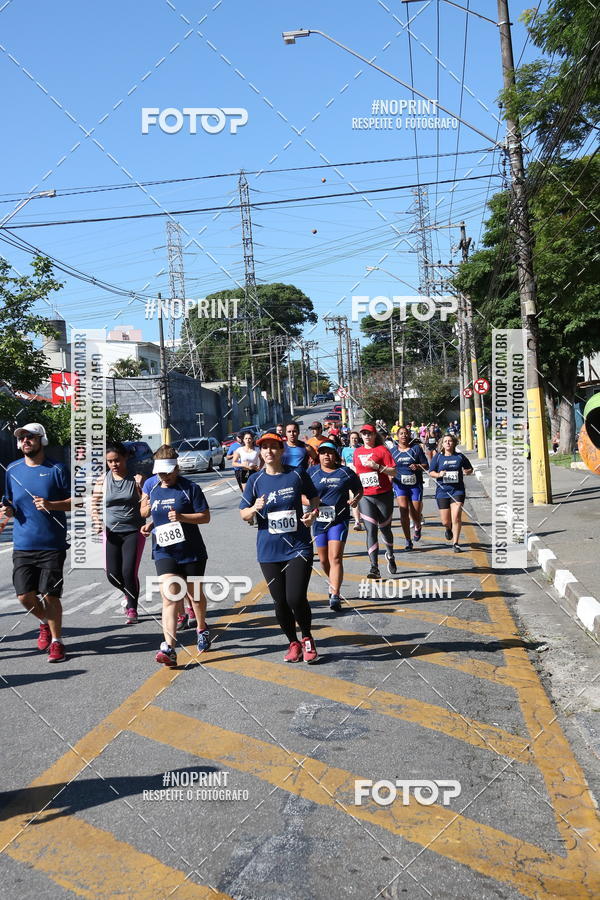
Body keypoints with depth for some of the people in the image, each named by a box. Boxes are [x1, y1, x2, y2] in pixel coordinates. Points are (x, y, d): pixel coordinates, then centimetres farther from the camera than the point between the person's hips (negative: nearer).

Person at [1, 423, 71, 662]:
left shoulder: (57, 469, -3)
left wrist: (50, 504, -18)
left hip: (52, 545, -4)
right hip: (22, 545, 4)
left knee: (49, 595, -2)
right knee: (24, 596, 2)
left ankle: (56, 641, 18)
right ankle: (45, 623, 33)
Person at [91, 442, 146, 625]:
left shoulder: (136, 478, -5)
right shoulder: (103, 480, 1)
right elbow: (94, 504, 8)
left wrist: (140, 487, -20)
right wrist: (97, 521, -7)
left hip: (134, 531, -3)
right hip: (112, 532, 3)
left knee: (129, 572, -10)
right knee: (113, 574, 3)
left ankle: (132, 609, 12)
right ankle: (129, 594, 36)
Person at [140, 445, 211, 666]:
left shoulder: (190, 488, -10)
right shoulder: (151, 485, 5)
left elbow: (205, 516, -9)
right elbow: (144, 510, 21)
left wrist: (182, 517, -24)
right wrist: (148, 521, -1)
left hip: (191, 551, -2)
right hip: (164, 552, 2)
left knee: (195, 594, 15)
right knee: (169, 598, -12)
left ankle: (202, 629, 42)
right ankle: (169, 648, -16)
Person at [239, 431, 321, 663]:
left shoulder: (297, 475, -1)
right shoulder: (255, 480, 1)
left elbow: (314, 497, 13)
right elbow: (243, 514, 5)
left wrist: (313, 513, -7)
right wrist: (255, 508, -17)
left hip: (298, 547, -2)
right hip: (269, 551, 2)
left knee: (296, 599, -11)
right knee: (280, 602, 7)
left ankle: (307, 638, 17)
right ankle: (293, 643, 30)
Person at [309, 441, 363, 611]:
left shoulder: (346, 472, 2)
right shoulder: (312, 472, 5)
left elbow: (359, 489, 14)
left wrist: (356, 499, -8)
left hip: (339, 520, -2)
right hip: (319, 520, 3)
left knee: (335, 558, -11)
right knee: (323, 559, 13)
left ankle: (335, 597, -12)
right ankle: (333, 583, 40)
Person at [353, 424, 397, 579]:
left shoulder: (382, 450, -3)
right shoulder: (357, 452, 10)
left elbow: (393, 472, -8)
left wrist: (377, 466, -20)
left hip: (384, 495, -2)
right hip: (365, 496, 2)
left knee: (385, 528, 13)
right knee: (371, 530, -9)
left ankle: (390, 555, 41)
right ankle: (374, 567, -11)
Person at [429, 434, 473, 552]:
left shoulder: (460, 456, 6)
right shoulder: (438, 457, 4)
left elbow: (470, 469, 16)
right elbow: (431, 472, 4)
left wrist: (467, 472, -7)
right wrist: (439, 474, -16)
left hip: (457, 490, 0)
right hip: (442, 490, 0)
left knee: (456, 517, -13)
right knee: (445, 521, 4)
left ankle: (455, 543, -1)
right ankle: (449, 529, 42)